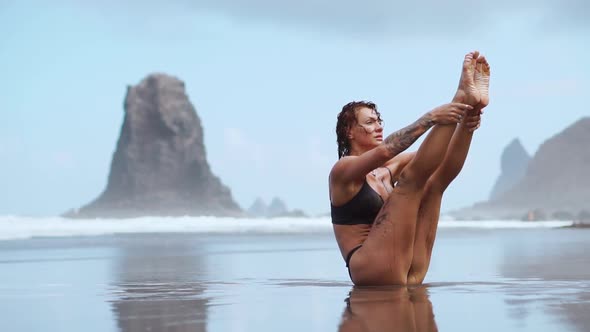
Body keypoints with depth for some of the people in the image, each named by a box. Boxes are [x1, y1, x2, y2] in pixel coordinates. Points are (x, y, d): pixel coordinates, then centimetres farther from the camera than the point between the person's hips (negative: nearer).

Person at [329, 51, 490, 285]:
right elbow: (385, 150, -22)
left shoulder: (388, 169, 20)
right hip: (369, 272, -7)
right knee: (411, 176, -16)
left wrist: (468, 121, -10)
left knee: (436, 181, -3)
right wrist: (430, 118, -28)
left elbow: (431, 154, 8)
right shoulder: (343, 169, -1)